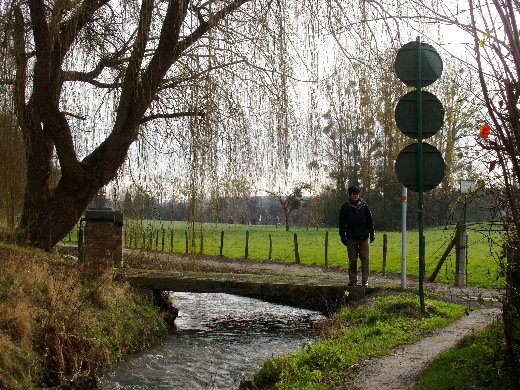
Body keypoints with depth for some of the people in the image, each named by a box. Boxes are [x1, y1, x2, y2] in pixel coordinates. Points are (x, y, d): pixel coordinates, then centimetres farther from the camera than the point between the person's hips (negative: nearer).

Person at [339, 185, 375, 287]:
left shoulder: (364, 204, 9)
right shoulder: (345, 206, 4)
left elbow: (370, 219, 13)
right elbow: (342, 222, 4)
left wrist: (372, 233, 7)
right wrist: (343, 236, -2)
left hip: (363, 237, 1)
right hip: (351, 237, -1)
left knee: (365, 259, -1)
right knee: (352, 259, 4)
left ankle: (365, 280, 5)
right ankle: (352, 280, 12)